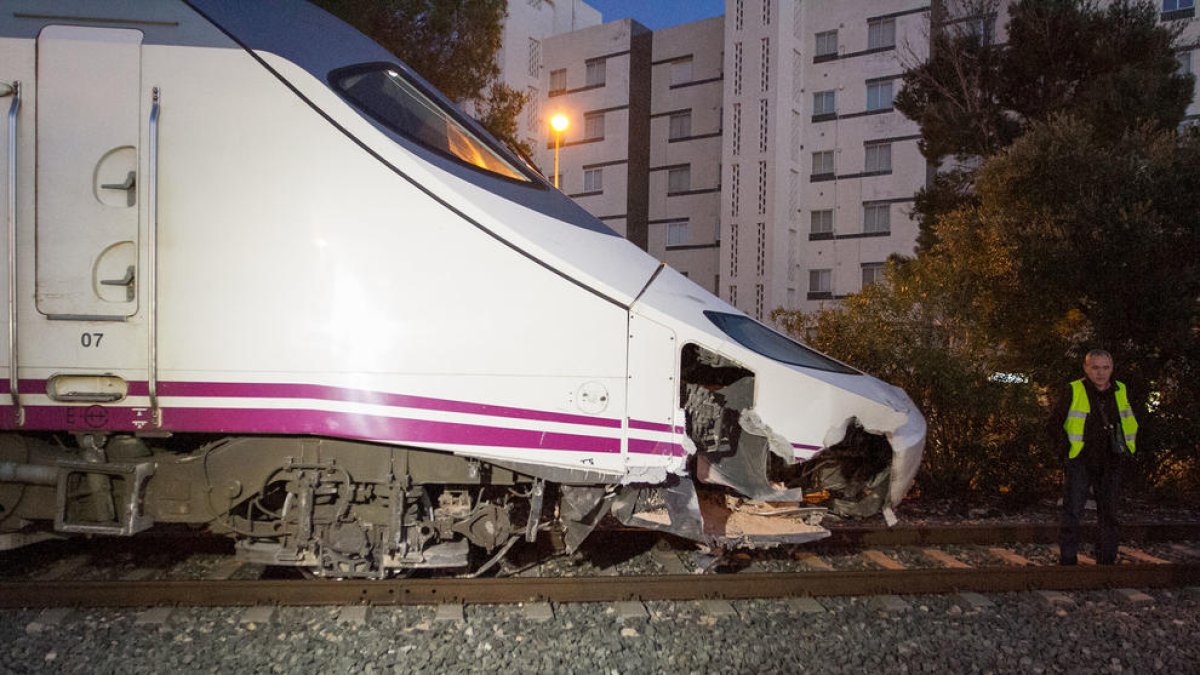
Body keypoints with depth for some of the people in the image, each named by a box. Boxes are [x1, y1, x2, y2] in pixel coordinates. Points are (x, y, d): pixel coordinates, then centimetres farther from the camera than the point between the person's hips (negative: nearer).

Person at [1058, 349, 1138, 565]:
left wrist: (1129, 447, 13)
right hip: (1079, 461, -4)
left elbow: (1130, 422, 20)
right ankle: (1067, 560, 0)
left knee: (1108, 515, 12)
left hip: (1110, 463, 4)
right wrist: (1063, 450, -4)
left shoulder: (1122, 392, 4)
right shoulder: (1073, 391, -9)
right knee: (1072, 514, -7)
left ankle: (1107, 560, 24)